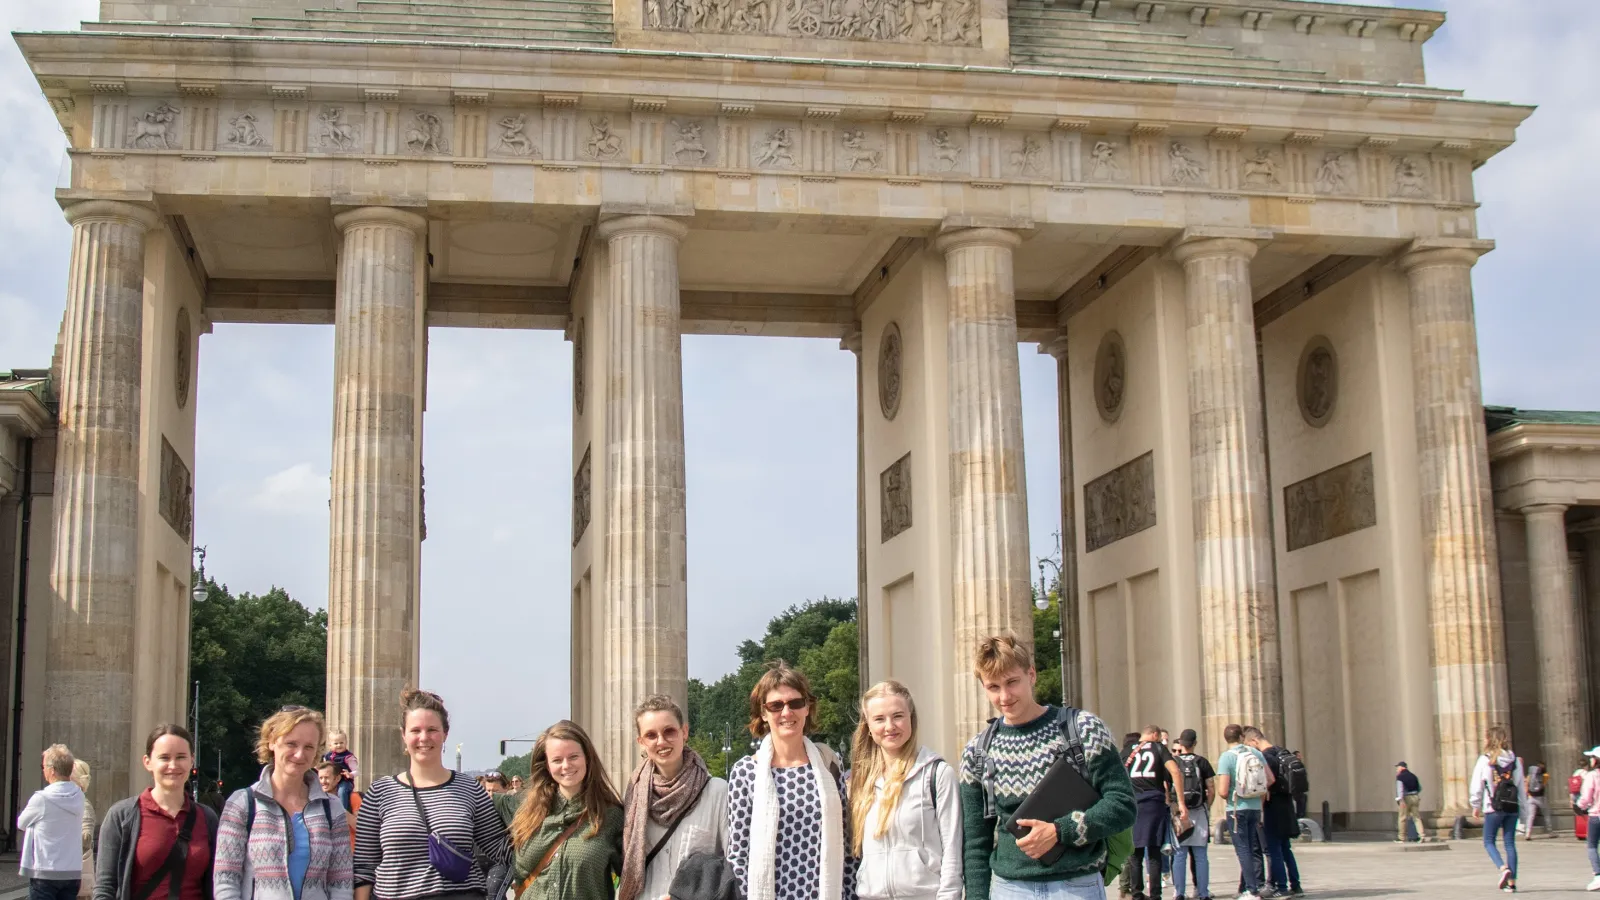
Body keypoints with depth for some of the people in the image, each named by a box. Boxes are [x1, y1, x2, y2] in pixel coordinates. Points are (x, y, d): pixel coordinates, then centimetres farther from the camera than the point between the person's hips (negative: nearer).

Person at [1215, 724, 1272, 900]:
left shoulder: (1226, 757, -12)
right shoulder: (1256, 753, 1)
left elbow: (1223, 791, -17)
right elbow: (1271, 779, 4)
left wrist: (1224, 795, 5)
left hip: (1237, 809, -4)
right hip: (1255, 807, 4)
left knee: (1243, 850, 0)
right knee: (1254, 849, 15)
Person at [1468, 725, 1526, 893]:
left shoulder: (1485, 760, -6)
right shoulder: (1515, 760, 4)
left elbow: (1476, 785, -2)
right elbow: (1522, 785, 6)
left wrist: (1476, 806, 10)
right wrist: (1522, 806, 14)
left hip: (1494, 807, -4)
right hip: (1512, 807, 4)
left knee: (1489, 842, 7)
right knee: (1510, 843, 8)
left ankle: (1503, 868, -17)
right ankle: (1511, 881, 5)